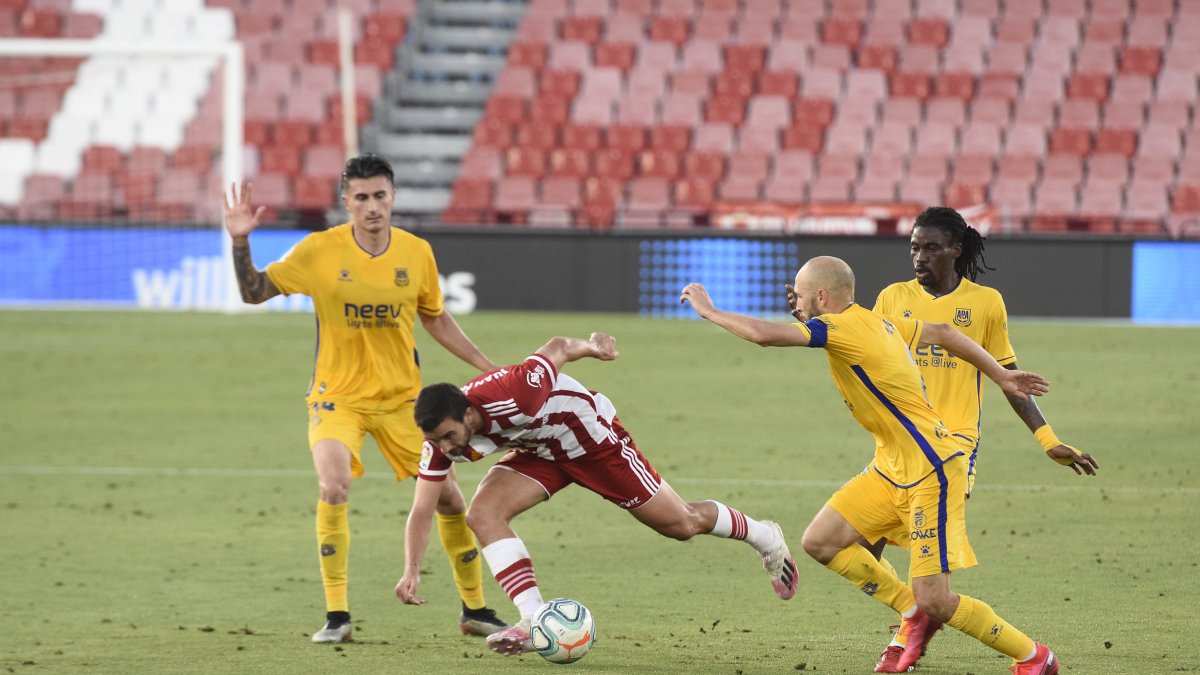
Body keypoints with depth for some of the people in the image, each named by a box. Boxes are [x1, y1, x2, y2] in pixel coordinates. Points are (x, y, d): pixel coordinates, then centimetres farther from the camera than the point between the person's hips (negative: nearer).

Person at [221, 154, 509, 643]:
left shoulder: (417, 253, -4)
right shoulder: (320, 251, -12)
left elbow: (435, 318, 12)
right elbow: (254, 292, -5)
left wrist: (486, 366, 10)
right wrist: (240, 242, -21)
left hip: (402, 397, 3)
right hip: (338, 396, -3)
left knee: (447, 496, 3)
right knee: (333, 489, -26)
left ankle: (475, 610, 23)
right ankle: (336, 617, -14)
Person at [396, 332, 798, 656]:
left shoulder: (513, 396, -41)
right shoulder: (441, 440, -23)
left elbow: (558, 348, -24)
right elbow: (421, 511, -19)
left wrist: (591, 346, -7)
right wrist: (411, 570, -31)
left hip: (593, 437, -5)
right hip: (541, 454, 5)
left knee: (681, 524, 6)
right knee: (483, 515, -20)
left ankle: (764, 538, 35)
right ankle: (535, 622, -16)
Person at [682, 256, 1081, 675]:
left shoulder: (843, 327, -19)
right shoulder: (878, 322, 8)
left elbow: (764, 334, -28)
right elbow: (942, 333, 21)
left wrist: (709, 311, -11)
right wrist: (1001, 375, 30)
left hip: (931, 473, -10)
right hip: (892, 470, 10)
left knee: (934, 602, -8)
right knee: (820, 541, 3)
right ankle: (914, 614, 15)